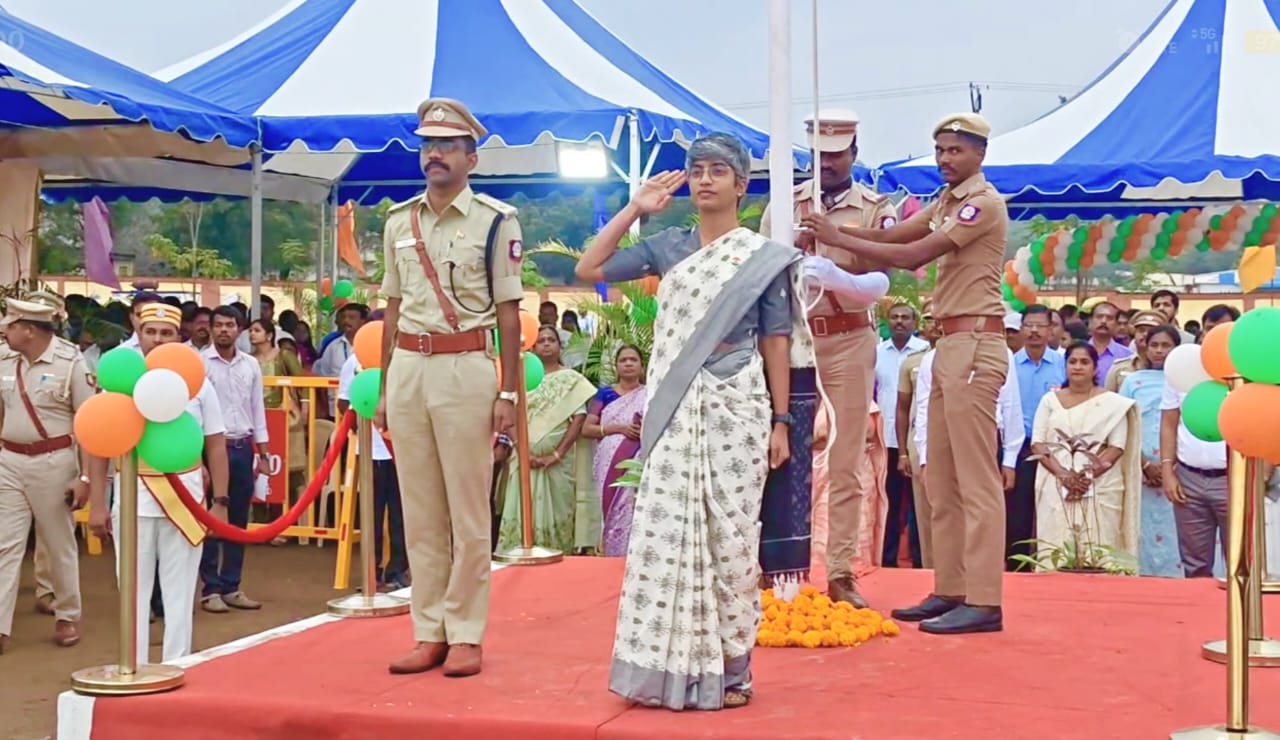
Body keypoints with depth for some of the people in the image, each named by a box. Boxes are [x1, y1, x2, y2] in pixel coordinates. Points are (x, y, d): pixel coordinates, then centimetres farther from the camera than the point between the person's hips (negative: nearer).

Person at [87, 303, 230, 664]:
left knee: (180, 592, 9)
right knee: (134, 591, 9)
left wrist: (220, 502, 1)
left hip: (185, 496, 0)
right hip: (133, 496, 0)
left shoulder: (198, 383, 1)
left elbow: (216, 446, 5)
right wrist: (97, 505, -1)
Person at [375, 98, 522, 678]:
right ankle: (429, 633, 15)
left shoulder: (495, 221, -1)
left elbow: (508, 313, -2)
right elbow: (393, 309, 16)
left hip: (466, 368, -5)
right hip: (407, 368, 5)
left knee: (468, 510, 0)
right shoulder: (399, 222, 12)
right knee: (419, 511, 8)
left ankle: (466, 634, 8)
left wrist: (508, 393, -6)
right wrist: (384, 389, 14)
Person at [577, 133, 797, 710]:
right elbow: (589, 270, 7)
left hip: (735, 410, -3)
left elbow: (775, 343, 2)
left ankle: (728, 669, 9)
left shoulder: (764, 257, 2)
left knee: (728, 537, -1)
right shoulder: (668, 247, 10)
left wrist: (780, 421, -3)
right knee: (664, 533, 0)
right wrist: (635, 209, 4)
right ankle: (669, 666, 9)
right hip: (674, 411, 3)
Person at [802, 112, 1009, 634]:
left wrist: (838, 239, -13)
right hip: (951, 343, 10)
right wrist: (831, 229, -5)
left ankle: (984, 602, -7)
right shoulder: (947, 203, 21)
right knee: (941, 479, 11)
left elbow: (912, 255, -17)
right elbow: (890, 237, 9)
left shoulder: (984, 203, -9)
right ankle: (951, 590, 17)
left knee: (976, 477, -9)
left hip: (974, 343, -10)